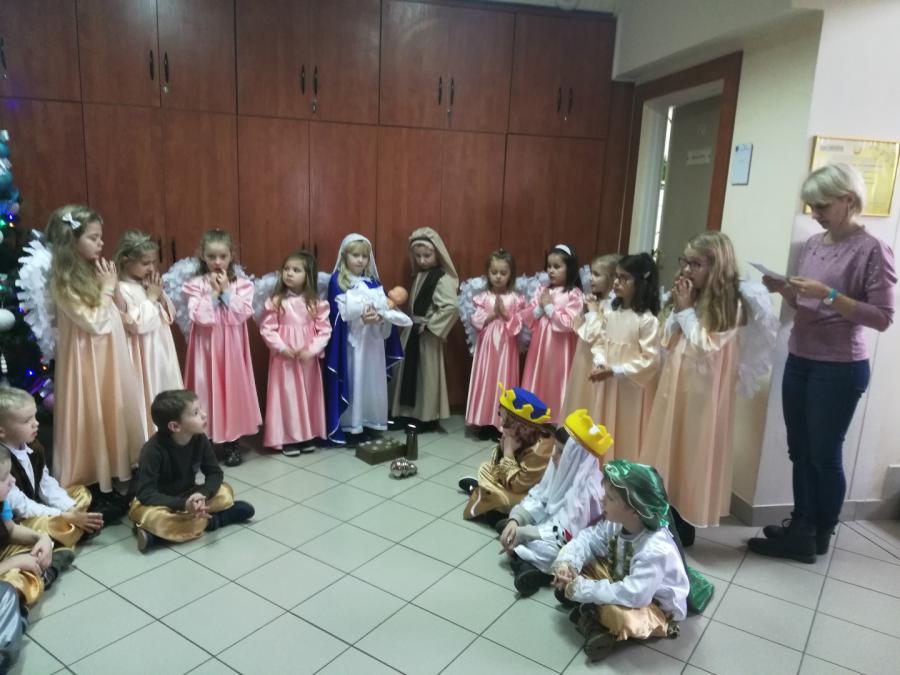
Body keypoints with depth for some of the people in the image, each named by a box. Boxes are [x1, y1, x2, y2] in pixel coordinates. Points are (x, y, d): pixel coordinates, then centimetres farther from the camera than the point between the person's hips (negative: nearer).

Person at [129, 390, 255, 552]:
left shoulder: (200, 439, -12)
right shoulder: (153, 450, -27)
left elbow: (215, 473, -8)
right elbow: (146, 493, -29)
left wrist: (202, 494, -30)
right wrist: (183, 504, -40)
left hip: (187, 495, 4)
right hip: (158, 502, -4)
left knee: (225, 493, -15)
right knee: (153, 517, -37)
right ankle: (208, 520, -19)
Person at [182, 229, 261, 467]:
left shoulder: (242, 284, 0)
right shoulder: (196, 284, -2)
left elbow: (241, 315, -11)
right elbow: (199, 317, -14)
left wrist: (226, 291, -12)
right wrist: (213, 292, -13)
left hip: (231, 349, 1)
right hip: (206, 348, -1)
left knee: (232, 389, 7)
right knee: (206, 389, 4)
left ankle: (232, 443, 19)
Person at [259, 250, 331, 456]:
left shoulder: (316, 302, -1)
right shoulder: (275, 301, -5)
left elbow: (324, 329, -2)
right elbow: (266, 328, -6)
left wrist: (312, 350, -13)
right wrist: (282, 348, -16)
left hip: (308, 358, 2)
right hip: (284, 357, -2)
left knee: (308, 394, 10)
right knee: (287, 394, 3)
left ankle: (307, 435, 24)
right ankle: (287, 438, 13)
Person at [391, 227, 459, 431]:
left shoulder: (442, 279, -16)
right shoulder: (420, 275, 11)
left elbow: (452, 307, -27)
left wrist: (429, 325, -21)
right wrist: (412, 324, 4)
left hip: (428, 334, -9)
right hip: (414, 330, 9)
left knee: (426, 372, 0)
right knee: (410, 370, 13)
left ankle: (427, 417, 12)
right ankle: (412, 414, 25)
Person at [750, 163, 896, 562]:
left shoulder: (873, 251, -11)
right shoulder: (813, 244, 8)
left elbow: (882, 318, -14)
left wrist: (830, 295, -24)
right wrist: (782, 289, -5)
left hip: (840, 369, -6)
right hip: (799, 361, 7)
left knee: (824, 455, 5)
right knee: (799, 451, 12)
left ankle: (819, 537, 22)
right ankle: (801, 529, 25)